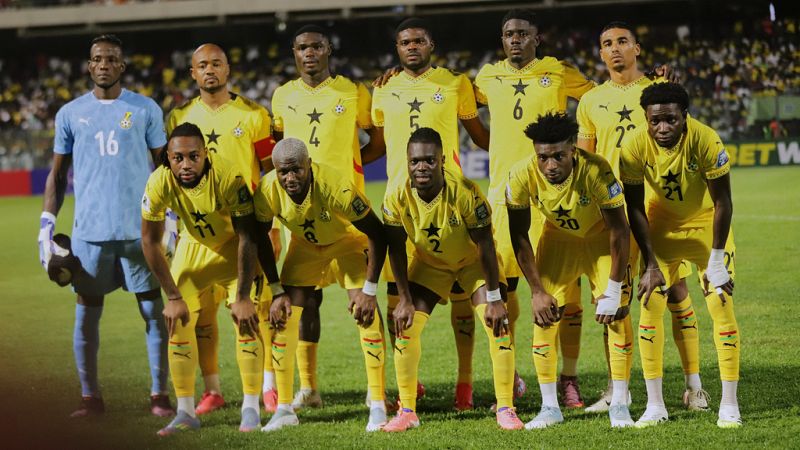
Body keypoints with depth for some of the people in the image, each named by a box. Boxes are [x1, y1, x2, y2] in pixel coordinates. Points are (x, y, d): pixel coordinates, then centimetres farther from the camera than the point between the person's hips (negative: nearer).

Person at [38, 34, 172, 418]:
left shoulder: (145, 109, 4)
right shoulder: (70, 114, 8)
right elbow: (58, 174, 12)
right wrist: (46, 225, 5)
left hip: (140, 228, -1)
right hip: (89, 229, 1)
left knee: (153, 310, 0)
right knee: (87, 313, 3)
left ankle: (159, 394, 7)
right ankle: (90, 396, 11)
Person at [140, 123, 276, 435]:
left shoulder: (229, 177, -35)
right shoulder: (160, 183, -28)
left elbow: (248, 238, -26)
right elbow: (150, 241, -15)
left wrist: (242, 297, -24)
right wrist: (173, 297, -13)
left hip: (235, 246, -3)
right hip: (195, 245, 3)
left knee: (246, 318, -16)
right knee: (178, 322, -4)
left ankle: (250, 409, -6)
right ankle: (186, 412, 6)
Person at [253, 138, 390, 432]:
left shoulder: (336, 187, -39)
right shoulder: (267, 191, -28)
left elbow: (377, 234, -27)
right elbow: (260, 241, -8)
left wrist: (369, 290, -27)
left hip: (348, 239, -3)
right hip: (305, 243, 3)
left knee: (366, 311, -19)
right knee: (284, 317, -7)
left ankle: (378, 407, -11)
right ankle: (284, 410, 4)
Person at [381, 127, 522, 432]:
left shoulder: (465, 192, -34)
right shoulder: (397, 198, -26)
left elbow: (485, 245, -24)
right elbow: (396, 249, -11)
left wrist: (494, 300, -22)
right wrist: (405, 300, -10)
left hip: (472, 261, -2)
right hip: (429, 263, 2)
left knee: (498, 323, -15)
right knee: (405, 325, -8)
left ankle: (505, 409, -4)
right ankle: (407, 411, 4)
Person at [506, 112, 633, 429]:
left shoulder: (595, 171, -37)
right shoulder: (522, 176, -29)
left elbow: (619, 230, -27)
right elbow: (519, 236, -14)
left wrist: (613, 291, -25)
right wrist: (536, 291, -14)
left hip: (602, 237, -2)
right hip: (558, 238, 2)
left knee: (616, 314, -13)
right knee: (544, 316, -7)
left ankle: (619, 405, -4)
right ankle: (550, 407, 2)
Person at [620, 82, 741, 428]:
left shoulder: (706, 141, -30)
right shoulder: (635, 148, -24)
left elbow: (722, 202, -19)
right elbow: (635, 208, -10)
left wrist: (715, 260, -19)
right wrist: (650, 263, -11)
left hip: (707, 225, -2)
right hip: (662, 227, 2)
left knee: (721, 304, -10)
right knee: (650, 306, -5)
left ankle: (729, 405, -2)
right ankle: (655, 405, 4)